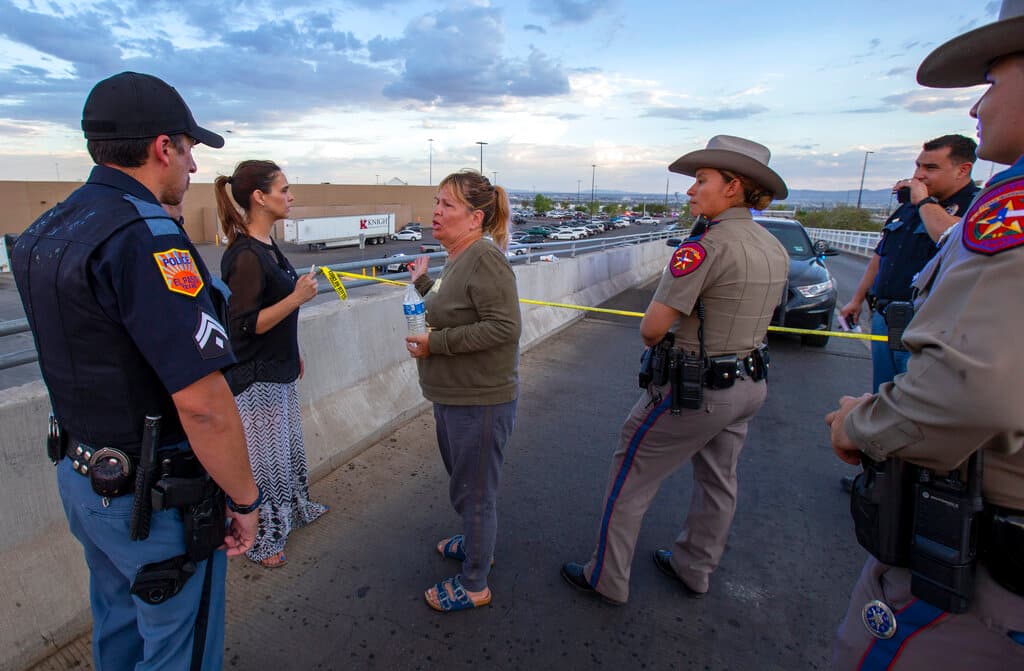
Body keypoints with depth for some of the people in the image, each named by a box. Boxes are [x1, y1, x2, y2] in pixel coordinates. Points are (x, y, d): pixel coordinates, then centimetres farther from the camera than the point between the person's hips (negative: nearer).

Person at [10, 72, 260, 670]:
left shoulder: (45, 233, 4)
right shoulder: (148, 237, -25)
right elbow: (202, 402, -28)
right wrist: (246, 500, -17)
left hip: (81, 477, 9)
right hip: (156, 499, -9)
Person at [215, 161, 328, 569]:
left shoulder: (267, 245, 7)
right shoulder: (245, 256, -22)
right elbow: (244, 325, -23)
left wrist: (294, 355, 22)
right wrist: (297, 297, -27)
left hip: (278, 370, 9)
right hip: (255, 378, -9)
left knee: (288, 445, 24)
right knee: (264, 459, 6)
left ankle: (294, 509, 45)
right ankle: (260, 540, 27)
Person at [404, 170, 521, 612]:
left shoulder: (484, 257, -21)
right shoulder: (459, 258, 9)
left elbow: (504, 326, -28)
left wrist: (435, 343, -24)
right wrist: (423, 283, 12)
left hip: (480, 401, -10)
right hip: (453, 397, 10)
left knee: (473, 492, 8)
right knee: (463, 482, 27)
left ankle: (474, 586, 31)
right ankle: (477, 543, 53)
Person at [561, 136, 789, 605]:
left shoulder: (706, 244, -23)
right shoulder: (775, 249, 4)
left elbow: (653, 328, -25)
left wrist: (654, 341, -2)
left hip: (692, 390, -8)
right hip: (750, 385, 9)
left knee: (629, 480, 8)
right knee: (718, 482, 22)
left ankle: (606, 579, 24)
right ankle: (694, 570, 45)